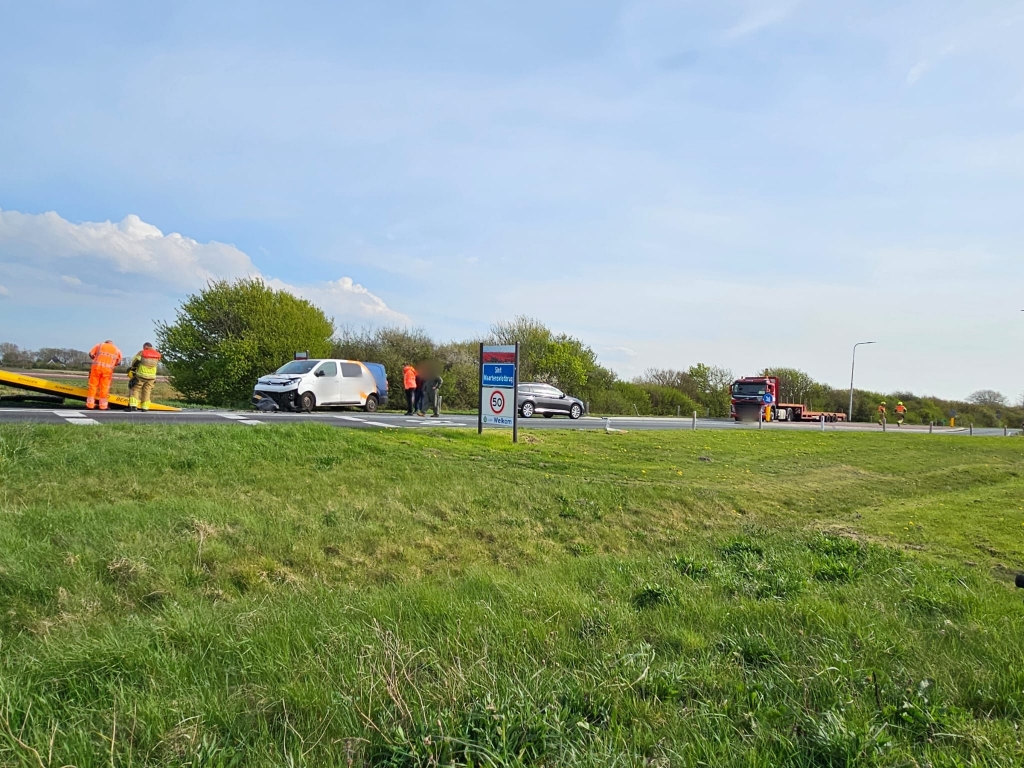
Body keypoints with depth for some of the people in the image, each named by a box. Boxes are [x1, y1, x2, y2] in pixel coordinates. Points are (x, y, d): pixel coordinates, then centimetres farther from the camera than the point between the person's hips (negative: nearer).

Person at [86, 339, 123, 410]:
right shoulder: (117, 350, 17)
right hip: (108, 369, 0)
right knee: (104, 388, 5)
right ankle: (103, 406, 7)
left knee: (93, 385, 7)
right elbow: (118, 362, 14)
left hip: (97, 367, 0)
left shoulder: (100, 345, 17)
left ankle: (90, 404, 8)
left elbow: (91, 354, 10)